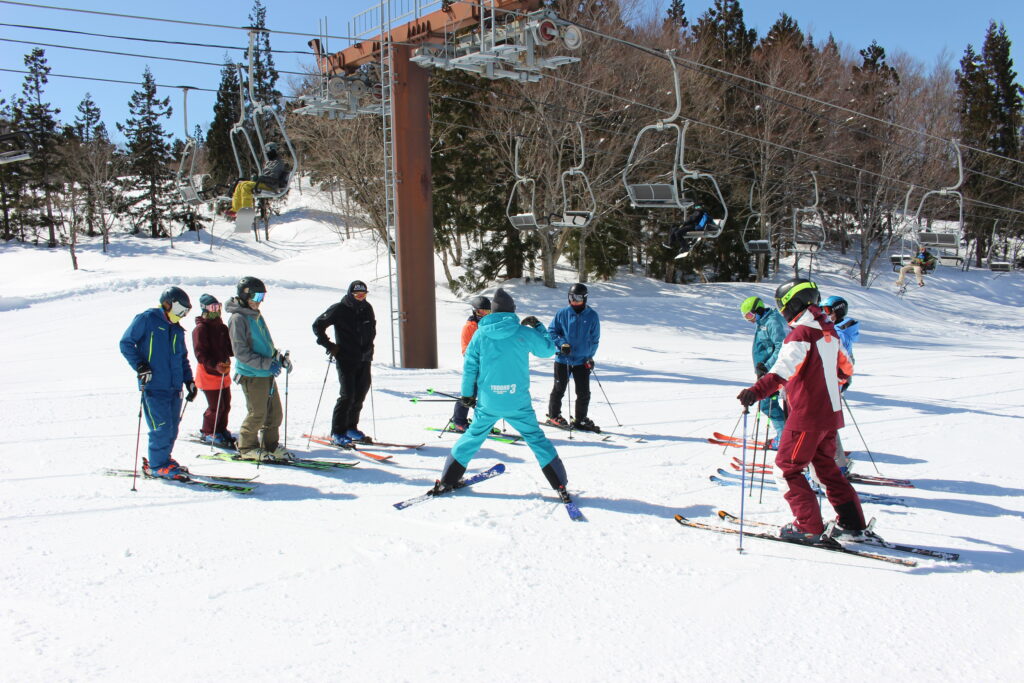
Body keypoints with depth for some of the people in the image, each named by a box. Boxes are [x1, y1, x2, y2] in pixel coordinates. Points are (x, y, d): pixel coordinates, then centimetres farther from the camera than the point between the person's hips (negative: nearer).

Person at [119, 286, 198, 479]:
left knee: (172, 428, 9)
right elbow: (126, 343, -4)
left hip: (174, 387, 7)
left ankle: (162, 458, 24)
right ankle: (157, 465, 3)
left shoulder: (177, 330, 19)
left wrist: (189, 381, 15)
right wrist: (140, 366, -14)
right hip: (153, 385, -7)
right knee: (161, 427, -10)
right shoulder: (146, 319, -2)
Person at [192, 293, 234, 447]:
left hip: (223, 373, 8)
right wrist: (215, 365, -33)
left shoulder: (222, 328, 13)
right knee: (216, 406, -5)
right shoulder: (200, 329, -11)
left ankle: (221, 429, 30)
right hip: (208, 373, -8)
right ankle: (208, 433, 12)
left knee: (226, 404, 13)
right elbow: (201, 354, -19)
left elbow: (229, 348, 17)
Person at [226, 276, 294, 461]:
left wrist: (280, 357, 11)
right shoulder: (238, 319, -12)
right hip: (251, 375, -8)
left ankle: (271, 445, 23)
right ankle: (247, 447, 14)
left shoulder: (257, 316, 15)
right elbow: (241, 352, -18)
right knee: (257, 414, -2)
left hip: (267, 374, 8)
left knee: (275, 413, 10)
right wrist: (266, 363, -20)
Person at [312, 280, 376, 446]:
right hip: (345, 359, -6)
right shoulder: (339, 309, -7)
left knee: (360, 394, 7)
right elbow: (318, 325, -2)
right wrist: (329, 345, -6)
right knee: (347, 395, -10)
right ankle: (337, 433, -1)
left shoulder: (367, 308, 9)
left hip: (364, 359, 6)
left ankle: (351, 427, 22)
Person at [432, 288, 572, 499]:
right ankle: (560, 486, 9)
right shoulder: (524, 333, -5)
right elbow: (548, 349, 11)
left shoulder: (481, 334, -2)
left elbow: (469, 366, 3)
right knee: (537, 439, 11)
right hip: (518, 403, -1)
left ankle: (446, 482, 24)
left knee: (472, 437, 19)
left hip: (487, 403, 2)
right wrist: (538, 326, 24)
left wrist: (467, 394, 15)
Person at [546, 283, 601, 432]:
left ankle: (580, 420, 17)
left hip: (582, 360, 1)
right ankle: (553, 415, 23)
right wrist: (561, 343, -12)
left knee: (584, 392, 3)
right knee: (559, 389, 7)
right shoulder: (562, 313, -2)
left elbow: (595, 339, 8)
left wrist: (590, 357, 3)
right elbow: (551, 331, 4)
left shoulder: (592, 316, 0)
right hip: (563, 359, -1)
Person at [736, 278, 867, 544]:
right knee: (826, 467, 21)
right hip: (831, 413, 9)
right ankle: (852, 522, 25)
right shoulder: (829, 331, 9)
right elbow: (846, 368, 23)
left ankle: (809, 528, 3)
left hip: (807, 415, -9)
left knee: (786, 469, 3)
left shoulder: (800, 334, -16)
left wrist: (757, 391, -48)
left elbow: (785, 368, -35)